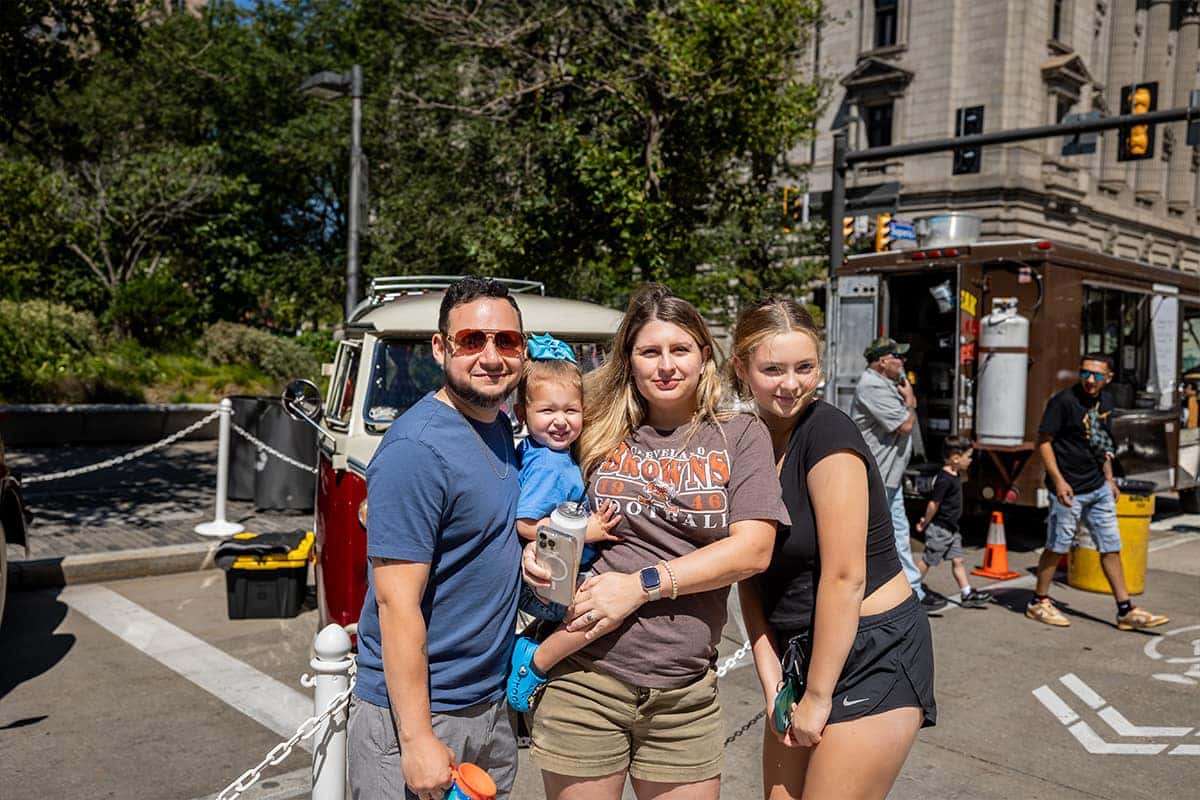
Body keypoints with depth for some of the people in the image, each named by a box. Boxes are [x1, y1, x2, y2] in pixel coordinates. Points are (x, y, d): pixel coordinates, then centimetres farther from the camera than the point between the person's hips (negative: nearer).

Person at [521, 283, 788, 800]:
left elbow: (754, 549, -7)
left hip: (685, 693, 0)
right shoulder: (597, 433, 6)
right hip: (583, 679, 0)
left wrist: (642, 584, -14)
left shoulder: (740, 437, 3)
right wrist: (535, 548, -8)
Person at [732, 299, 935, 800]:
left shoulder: (827, 433, -18)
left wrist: (817, 696, -14)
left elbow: (845, 577, -20)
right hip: (800, 650, 7)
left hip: (873, 650, -7)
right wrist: (771, 681, -3)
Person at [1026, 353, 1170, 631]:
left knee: (1111, 548, 10)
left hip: (1099, 488, 7)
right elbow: (1043, 441, -15)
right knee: (1057, 547, 3)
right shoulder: (1064, 401, -15)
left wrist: (1110, 480, 17)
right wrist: (1058, 480, -21)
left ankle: (1126, 611, 17)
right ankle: (1038, 603, 19)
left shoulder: (1105, 401, 7)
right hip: (1070, 490, -7)